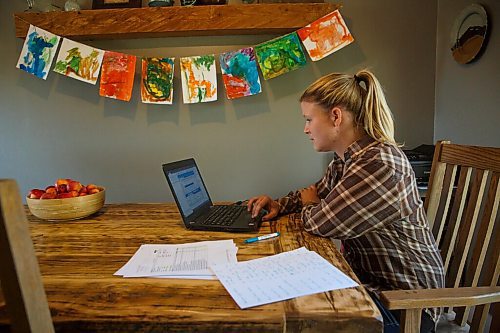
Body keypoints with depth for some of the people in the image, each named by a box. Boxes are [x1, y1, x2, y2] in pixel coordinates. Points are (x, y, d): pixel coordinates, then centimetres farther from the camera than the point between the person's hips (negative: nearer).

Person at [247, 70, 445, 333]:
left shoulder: (379, 163, -28)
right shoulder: (346, 157, 4)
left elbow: (320, 223, -27)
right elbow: (317, 192, 18)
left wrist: (308, 205, -4)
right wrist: (280, 205, -1)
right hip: (365, 275, 8)